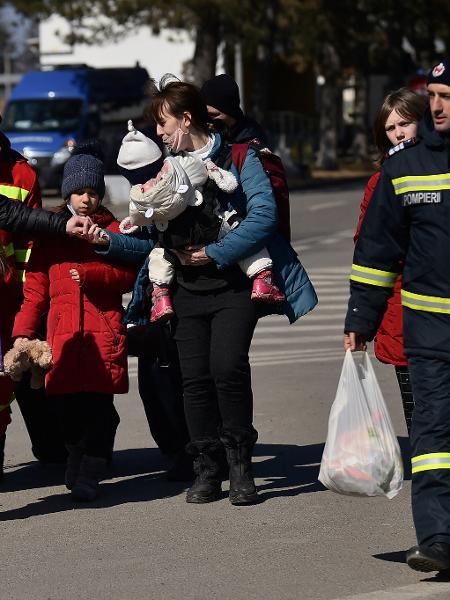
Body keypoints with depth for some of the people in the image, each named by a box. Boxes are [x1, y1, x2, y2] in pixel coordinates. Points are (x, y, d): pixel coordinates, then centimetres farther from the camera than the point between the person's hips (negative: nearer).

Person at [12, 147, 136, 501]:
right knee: (68, 406, -3)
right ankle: (78, 468, 16)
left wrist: (89, 273, -12)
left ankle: (88, 477, -4)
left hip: (104, 330, -1)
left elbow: (129, 275, 2)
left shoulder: (112, 230, 12)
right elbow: (35, 287, 11)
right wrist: (23, 331, 2)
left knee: (98, 404, -9)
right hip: (63, 332, 1)